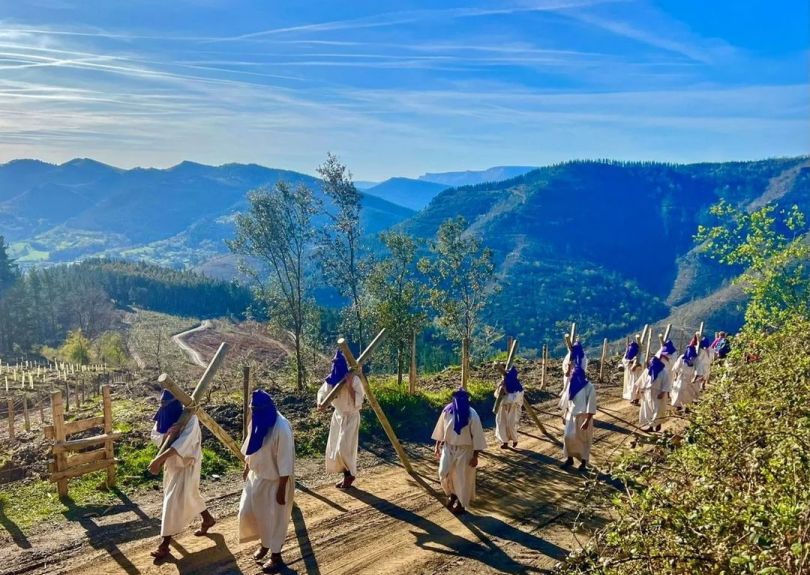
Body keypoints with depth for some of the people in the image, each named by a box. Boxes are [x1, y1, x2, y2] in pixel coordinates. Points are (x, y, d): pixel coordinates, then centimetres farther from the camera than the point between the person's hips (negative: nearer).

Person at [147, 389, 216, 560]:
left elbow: (183, 442, -38)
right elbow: (155, 437, -9)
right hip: (171, 462, 8)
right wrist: (167, 434, -33)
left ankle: (165, 544, 0)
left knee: (174, 501, -8)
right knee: (189, 495, 22)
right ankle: (208, 519, 44)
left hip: (187, 463, -8)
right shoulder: (163, 417, -3)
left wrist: (159, 459, -45)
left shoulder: (189, 418, -26)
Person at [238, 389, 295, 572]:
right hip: (256, 476, 8)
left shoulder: (281, 428, -30)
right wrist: (246, 468, 18)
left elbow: (285, 462, -24)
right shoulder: (257, 420, -6)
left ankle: (276, 556, 29)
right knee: (249, 512, 18)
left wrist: (282, 489, -20)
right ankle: (264, 543, 43)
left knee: (274, 517, 8)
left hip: (274, 481, -8)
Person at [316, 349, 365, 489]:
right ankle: (346, 475, 24)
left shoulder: (354, 379, -20)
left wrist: (349, 386, -30)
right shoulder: (331, 379, -4)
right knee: (334, 449, 9)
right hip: (338, 416, 6)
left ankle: (350, 475, 14)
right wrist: (320, 403, -18)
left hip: (350, 417, -6)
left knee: (344, 449, -9)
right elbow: (322, 392, 2)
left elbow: (358, 401, -21)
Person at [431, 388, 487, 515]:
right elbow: (440, 429, 4)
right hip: (448, 447, 4)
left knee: (462, 477, 6)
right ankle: (452, 494, 32)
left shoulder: (472, 415, -22)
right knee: (444, 473, 2)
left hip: (465, 450, -3)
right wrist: (437, 446, 8)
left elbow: (477, 436, -15)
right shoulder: (447, 410, -10)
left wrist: (475, 456, -14)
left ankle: (461, 503, 27)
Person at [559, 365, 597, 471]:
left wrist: (587, 421, -21)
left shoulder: (589, 387, -21)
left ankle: (583, 462, 23)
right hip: (571, 415, 6)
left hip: (583, 417, -6)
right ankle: (569, 459, 27)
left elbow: (591, 406, -19)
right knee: (568, 437, 10)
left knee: (583, 439, 8)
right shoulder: (571, 384, -2)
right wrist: (565, 414, 12)